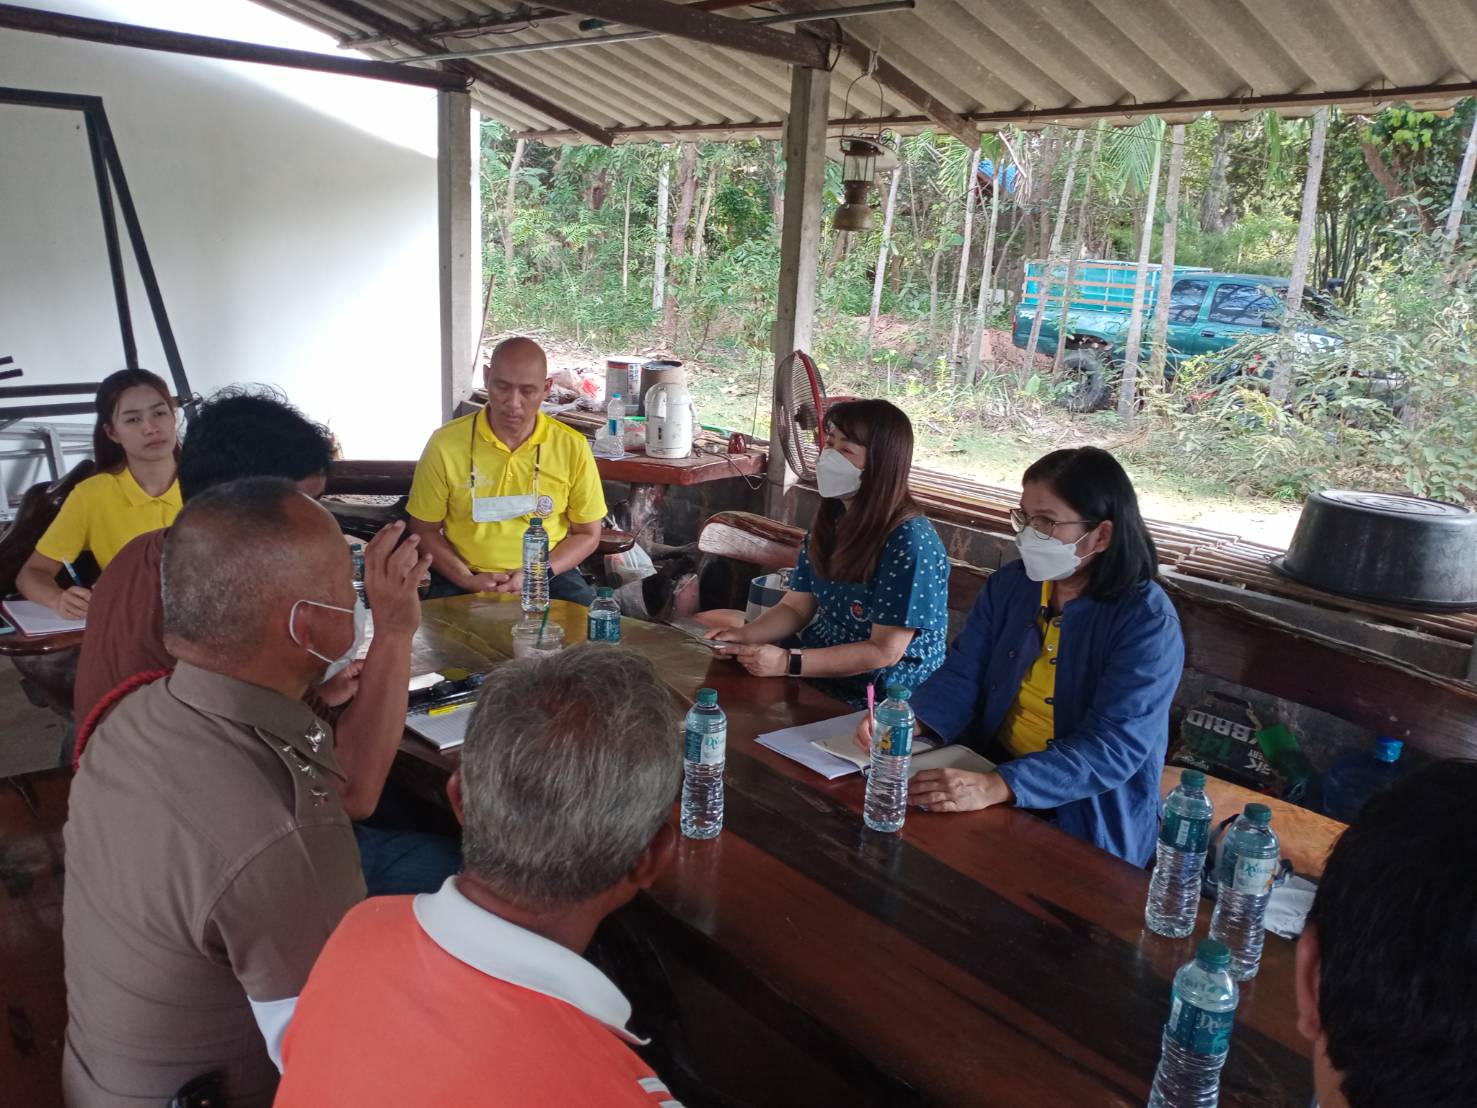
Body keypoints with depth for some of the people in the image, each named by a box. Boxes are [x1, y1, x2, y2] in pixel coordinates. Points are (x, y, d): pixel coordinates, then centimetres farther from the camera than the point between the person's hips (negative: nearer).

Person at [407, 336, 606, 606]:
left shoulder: (573, 447, -5)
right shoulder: (445, 444, -7)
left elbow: (587, 534, 5)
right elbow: (424, 531, 2)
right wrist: (468, 580, -12)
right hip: (466, 580, -1)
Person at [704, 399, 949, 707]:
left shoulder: (910, 543, -20)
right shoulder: (831, 519, 5)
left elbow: (884, 652, -21)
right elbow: (796, 607, 7)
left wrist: (788, 662, -28)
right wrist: (744, 635, -13)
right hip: (817, 661, 7)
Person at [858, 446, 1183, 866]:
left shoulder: (1147, 622, -16)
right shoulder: (1009, 585, 4)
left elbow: (1114, 748, -25)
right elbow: (961, 679, 1)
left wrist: (994, 788, -37)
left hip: (1089, 822, -6)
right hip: (989, 765, 6)